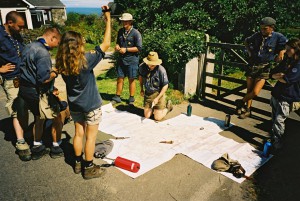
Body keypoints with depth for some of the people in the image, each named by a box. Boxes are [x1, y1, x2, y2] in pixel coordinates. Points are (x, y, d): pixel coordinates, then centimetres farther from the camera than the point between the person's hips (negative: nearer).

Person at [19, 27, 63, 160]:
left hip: (25, 89, 9)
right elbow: (44, 78, -29)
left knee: (39, 117, 23)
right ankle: (56, 148, 21)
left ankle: (37, 148, 33)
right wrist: (55, 72, -10)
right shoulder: (43, 52, -23)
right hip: (38, 92, -9)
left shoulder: (29, 46, 8)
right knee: (56, 117, 9)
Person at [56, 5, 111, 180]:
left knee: (79, 134, 19)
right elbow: (106, 44, -21)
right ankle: (89, 169, 20)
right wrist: (108, 19, -15)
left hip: (75, 105, 6)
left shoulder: (63, 64, -6)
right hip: (91, 106, -6)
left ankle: (78, 163, 33)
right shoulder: (85, 60, -23)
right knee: (91, 137, 7)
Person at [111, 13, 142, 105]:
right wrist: (117, 46, -1)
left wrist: (126, 49, -15)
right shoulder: (120, 31, 8)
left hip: (132, 60, -5)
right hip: (121, 59, 5)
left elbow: (139, 48, -12)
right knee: (120, 78, 10)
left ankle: (131, 98, 18)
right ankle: (117, 97, 22)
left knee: (131, 79, 5)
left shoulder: (136, 33, -10)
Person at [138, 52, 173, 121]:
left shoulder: (161, 70, -24)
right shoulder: (142, 67, -12)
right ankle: (153, 107, 36)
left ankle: (168, 107, 24)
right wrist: (141, 89, 17)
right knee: (147, 116, 4)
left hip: (158, 93, -4)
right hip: (147, 93, 4)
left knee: (158, 118, -5)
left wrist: (157, 98, -19)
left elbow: (165, 85, -15)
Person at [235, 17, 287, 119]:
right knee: (249, 90, 9)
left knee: (255, 93, -14)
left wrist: (282, 52, -15)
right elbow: (246, 41, 22)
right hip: (252, 65, 4)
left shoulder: (278, 37, -7)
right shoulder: (257, 35, 3)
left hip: (264, 68, -3)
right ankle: (247, 110, 27)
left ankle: (241, 102, 13)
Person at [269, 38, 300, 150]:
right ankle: (273, 138, 28)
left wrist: (277, 76, -3)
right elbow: (272, 73, 8)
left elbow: (287, 80, -22)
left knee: (279, 120, -6)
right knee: (274, 119, 14)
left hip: (287, 98, -7)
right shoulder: (287, 61, 11)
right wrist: (276, 75, -14)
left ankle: (277, 143, 6)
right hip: (276, 94, 8)